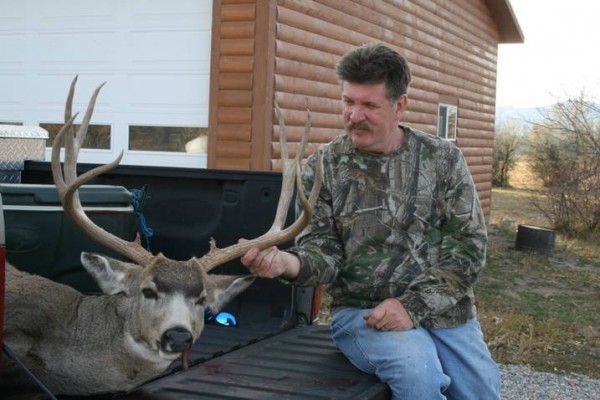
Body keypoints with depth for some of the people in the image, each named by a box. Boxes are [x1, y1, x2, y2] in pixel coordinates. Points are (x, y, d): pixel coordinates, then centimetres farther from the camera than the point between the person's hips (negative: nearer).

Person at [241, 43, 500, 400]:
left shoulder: (444, 159, 2)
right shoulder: (323, 167, 0)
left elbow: (469, 245, -2)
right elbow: (325, 251, 0)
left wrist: (413, 305, -14)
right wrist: (289, 262, -25)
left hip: (447, 311, 3)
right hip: (363, 312, -2)